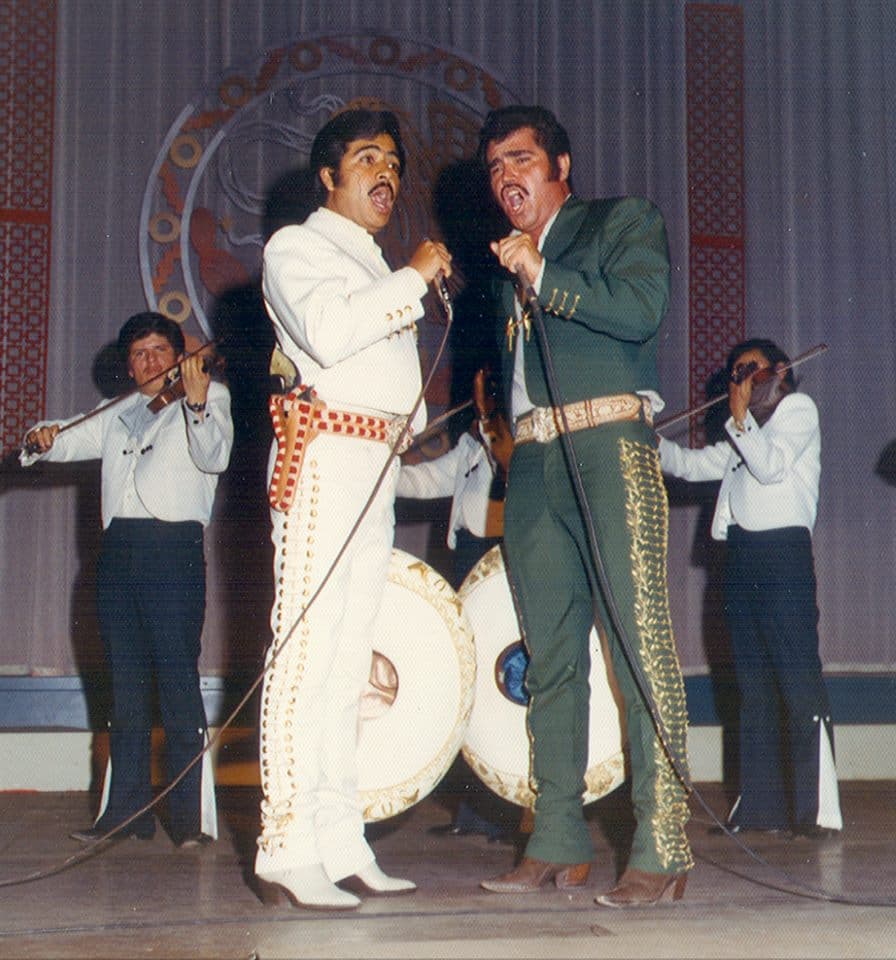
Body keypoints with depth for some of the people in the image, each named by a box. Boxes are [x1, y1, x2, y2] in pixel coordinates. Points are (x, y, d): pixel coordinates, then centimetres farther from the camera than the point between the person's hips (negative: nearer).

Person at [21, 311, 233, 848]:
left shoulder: (209, 398, 8)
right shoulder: (118, 416, 24)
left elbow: (214, 457, -7)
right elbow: (74, 439, 17)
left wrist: (197, 404, -23)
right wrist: (42, 441, -5)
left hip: (174, 548, -5)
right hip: (119, 552, 6)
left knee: (178, 679, -10)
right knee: (126, 686, 7)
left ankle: (191, 816, -8)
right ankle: (127, 809, 12)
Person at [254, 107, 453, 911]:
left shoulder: (375, 267, 28)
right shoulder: (297, 247, 3)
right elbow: (328, 332, -17)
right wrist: (414, 278, -10)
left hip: (379, 465, 8)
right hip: (324, 457, -8)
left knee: (347, 663, 6)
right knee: (305, 651, -13)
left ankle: (340, 845, 7)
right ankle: (287, 852, -14)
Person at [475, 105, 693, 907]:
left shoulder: (623, 222, 10)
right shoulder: (503, 260, 28)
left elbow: (640, 309, -8)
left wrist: (542, 276, -7)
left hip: (608, 441, -6)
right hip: (533, 462, 6)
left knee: (640, 642, -13)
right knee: (550, 658, 4)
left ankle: (662, 849, -13)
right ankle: (558, 845, 8)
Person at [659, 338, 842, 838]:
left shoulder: (799, 408, 5)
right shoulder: (744, 437, 27)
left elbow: (771, 465, -10)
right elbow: (692, 463, 24)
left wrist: (741, 418, -1)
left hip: (784, 552, -8)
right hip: (743, 555, 8)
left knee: (799, 680, -13)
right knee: (755, 687, 4)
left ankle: (819, 805, -17)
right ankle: (762, 805, 5)